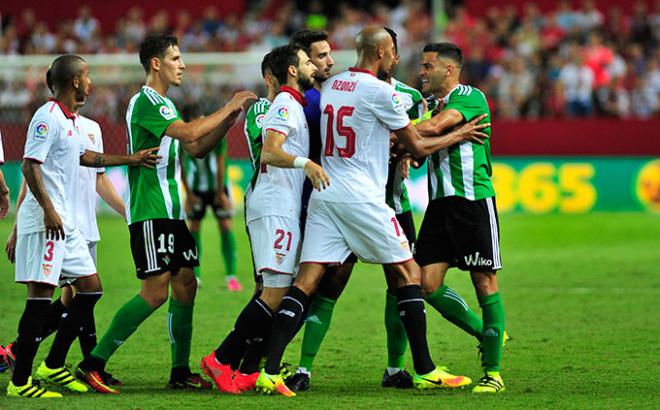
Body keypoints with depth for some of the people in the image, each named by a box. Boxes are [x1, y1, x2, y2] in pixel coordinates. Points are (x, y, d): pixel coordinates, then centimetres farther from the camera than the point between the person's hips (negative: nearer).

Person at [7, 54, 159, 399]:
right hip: (44, 221, -10)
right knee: (41, 295, -12)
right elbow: (29, 165, -19)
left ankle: (53, 365, 18)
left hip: (67, 223, 10)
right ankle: (19, 381, -10)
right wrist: (48, 209, -26)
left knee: (90, 288, 12)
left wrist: (131, 160, 36)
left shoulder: (71, 120, 17)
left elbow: (84, 157, 34)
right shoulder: (48, 117, -13)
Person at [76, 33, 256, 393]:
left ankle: (180, 372, 10)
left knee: (185, 285, 6)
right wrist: (229, 107, -15)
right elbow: (189, 134, -24)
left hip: (171, 211, 10)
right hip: (150, 212, -10)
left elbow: (197, 148, 21)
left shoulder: (164, 104, 19)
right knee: (155, 291, -14)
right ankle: (94, 363, -12)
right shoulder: (145, 102, -13)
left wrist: (228, 122, 8)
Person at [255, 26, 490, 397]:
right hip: (362, 197, -6)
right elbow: (419, 146, 1)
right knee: (409, 273, 6)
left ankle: (270, 370, -12)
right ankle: (425, 371, 7)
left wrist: (390, 140, 34)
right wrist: (458, 136, 16)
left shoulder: (330, 86, 12)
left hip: (324, 195, 6)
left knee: (307, 280, 0)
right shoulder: (380, 92, -8)